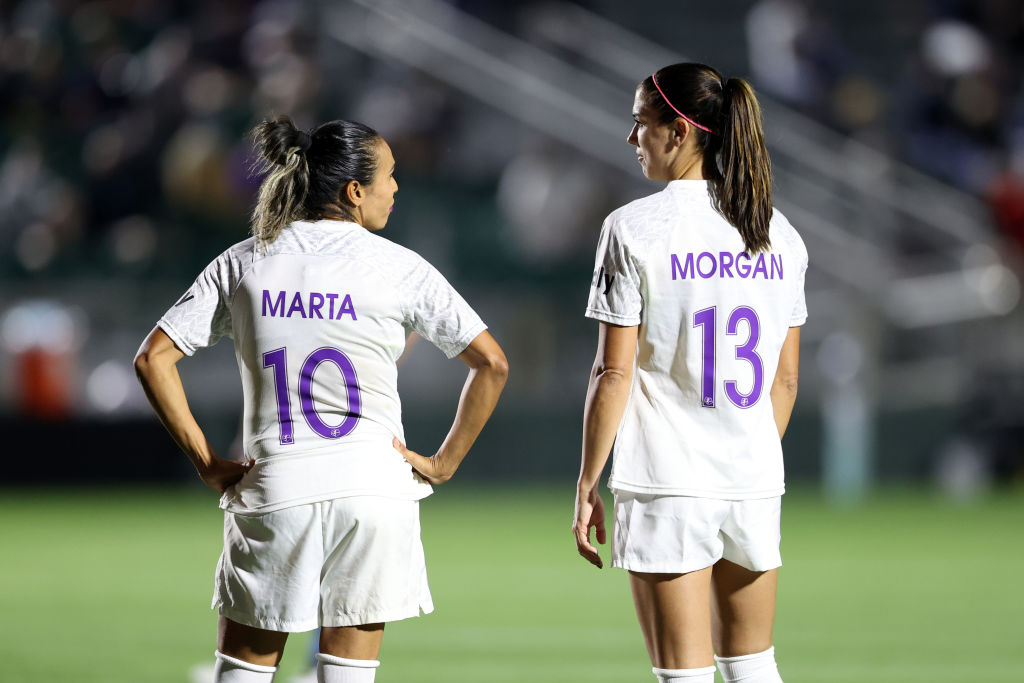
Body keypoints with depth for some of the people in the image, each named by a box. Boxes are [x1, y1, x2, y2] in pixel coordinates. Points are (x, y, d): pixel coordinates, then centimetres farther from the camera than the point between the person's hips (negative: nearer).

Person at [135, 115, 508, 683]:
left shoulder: (242, 264, 4)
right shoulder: (398, 268, -2)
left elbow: (152, 360, -1)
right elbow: (491, 364, -4)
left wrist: (207, 465, 2)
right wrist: (444, 463, 4)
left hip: (272, 489, 1)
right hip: (372, 487, -1)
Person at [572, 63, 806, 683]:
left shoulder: (635, 229, -9)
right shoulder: (779, 233, 7)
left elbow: (615, 372, -10)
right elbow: (785, 378, 12)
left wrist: (587, 486, -3)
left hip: (665, 483, -5)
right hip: (754, 483, 5)